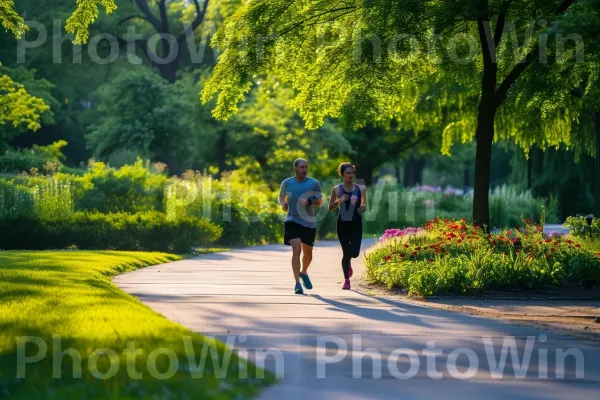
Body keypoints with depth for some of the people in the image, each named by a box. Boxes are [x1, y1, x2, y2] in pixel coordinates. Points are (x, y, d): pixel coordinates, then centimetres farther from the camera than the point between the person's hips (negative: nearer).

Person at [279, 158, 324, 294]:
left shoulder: (314, 184, -1)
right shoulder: (286, 183, 2)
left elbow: (320, 202, 0)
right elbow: (281, 196, 19)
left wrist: (309, 201, -20)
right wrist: (283, 204, -3)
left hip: (309, 222, 2)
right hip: (292, 221, -2)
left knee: (308, 253, 14)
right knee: (296, 250, -18)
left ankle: (304, 273, 46)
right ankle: (297, 284, -17)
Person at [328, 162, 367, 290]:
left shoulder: (361, 189, 1)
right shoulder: (337, 189, -2)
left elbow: (364, 203, 16)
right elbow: (330, 207, 3)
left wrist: (363, 207, -7)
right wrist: (339, 201, -16)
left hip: (356, 223, 1)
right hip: (342, 223, -1)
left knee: (355, 252, -10)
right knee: (346, 252, 0)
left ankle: (348, 263, 29)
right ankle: (346, 280, 18)